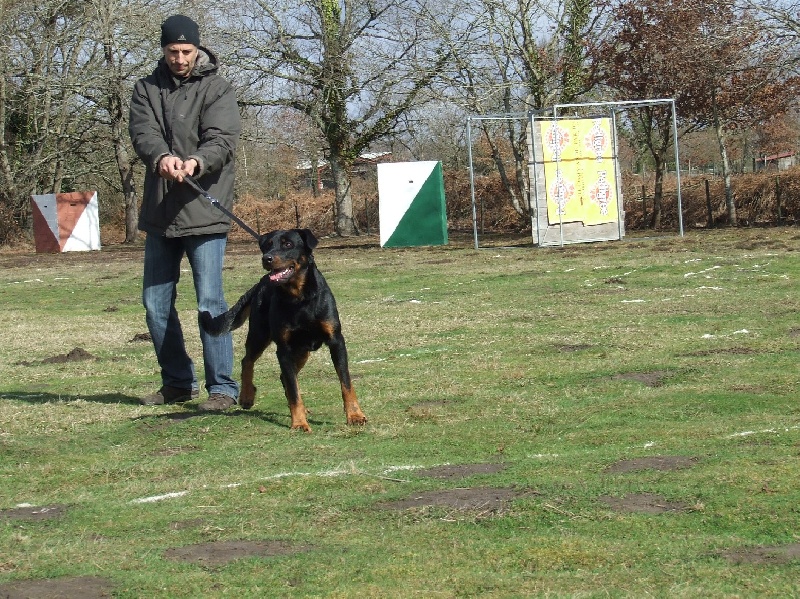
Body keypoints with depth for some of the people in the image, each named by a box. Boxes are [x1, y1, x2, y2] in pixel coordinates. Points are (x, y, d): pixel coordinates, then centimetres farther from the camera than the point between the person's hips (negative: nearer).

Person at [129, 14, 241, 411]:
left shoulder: (217, 89, -2)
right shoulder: (147, 89, 8)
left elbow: (223, 140, -15)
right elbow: (142, 132, -7)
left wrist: (196, 161, -36)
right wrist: (161, 157, -30)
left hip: (204, 212, -5)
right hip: (159, 214, 5)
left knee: (210, 302, -9)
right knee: (155, 303, 11)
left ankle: (222, 387, -3)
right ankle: (178, 382, 24)